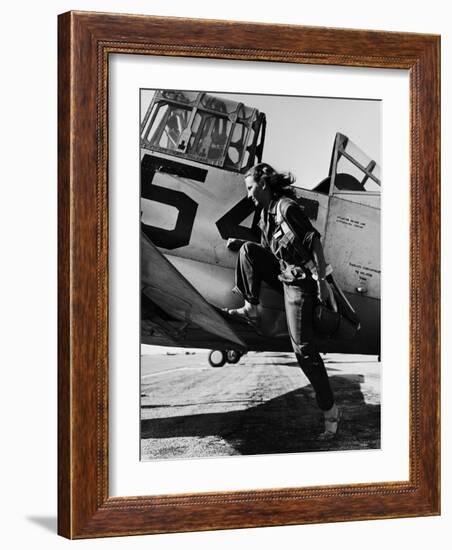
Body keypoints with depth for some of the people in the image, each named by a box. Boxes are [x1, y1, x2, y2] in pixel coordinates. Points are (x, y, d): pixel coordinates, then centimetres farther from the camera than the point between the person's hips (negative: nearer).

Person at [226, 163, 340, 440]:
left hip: (300, 280, -9)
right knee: (249, 250, 4)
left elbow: (315, 241, -21)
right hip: (283, 275, 9)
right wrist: (239, 243, 13)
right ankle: (251, 310, 8)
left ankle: (330, 410, -5)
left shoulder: (287, 207, -17)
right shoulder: (267, 212, 11)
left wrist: (321, 280, -24)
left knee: (304, 347, -11)